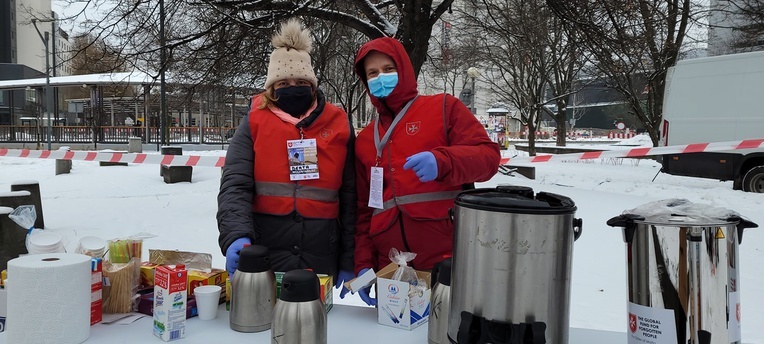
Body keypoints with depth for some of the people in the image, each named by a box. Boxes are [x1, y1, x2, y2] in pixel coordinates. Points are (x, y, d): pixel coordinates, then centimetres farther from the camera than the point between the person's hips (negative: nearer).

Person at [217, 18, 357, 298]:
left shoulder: (338, 126, 4)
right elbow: (235, 185, -8)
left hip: (321, 261, 1)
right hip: (263, 258, -1)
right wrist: (237, 236, -26)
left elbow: (350, 198, 6)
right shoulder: (254, 123, 2)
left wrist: (349, 261, 5)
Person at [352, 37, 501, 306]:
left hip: (448, 261, -3)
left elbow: (488, 156, -6)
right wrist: (364, 262, 7)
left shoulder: (444, 108, 5)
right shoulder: (364, 139, 17)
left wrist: (442, 161, -25)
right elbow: (364, 208, 17)